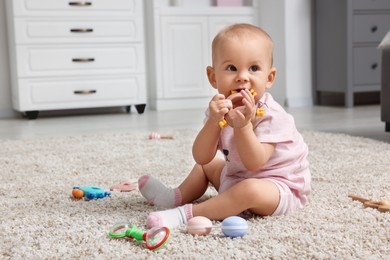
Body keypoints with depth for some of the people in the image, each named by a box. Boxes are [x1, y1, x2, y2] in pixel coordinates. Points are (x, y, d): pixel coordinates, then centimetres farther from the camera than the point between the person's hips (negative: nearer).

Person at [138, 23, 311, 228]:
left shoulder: (271, 115, -24)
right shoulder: (220, 108, -5)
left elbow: (254, 163, -32)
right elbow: (201, 157, -16)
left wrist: (242, 125, -43)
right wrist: (213, 121, -32)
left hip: (279, 186, -7)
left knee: (250, 189, -38)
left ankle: (187, 213, -29)